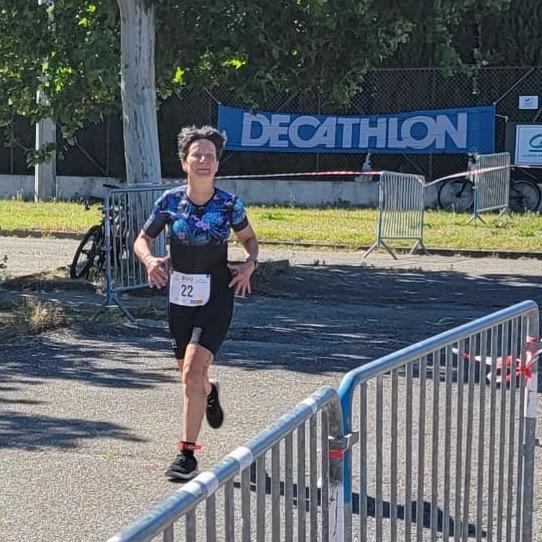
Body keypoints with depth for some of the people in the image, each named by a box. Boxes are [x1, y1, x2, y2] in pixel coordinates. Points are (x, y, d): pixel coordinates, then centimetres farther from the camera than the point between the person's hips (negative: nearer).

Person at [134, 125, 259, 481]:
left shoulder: (230, 204, -7)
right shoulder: (170, 201, -4)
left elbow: (250, 239, 10)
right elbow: (142, 239, 6)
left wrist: (249, 264, -10)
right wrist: (150, 259, -16)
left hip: (217, 298, -3)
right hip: (180, 297, 3)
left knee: (192, 371, -17)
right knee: (189, 372, 17)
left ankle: (187, 453, -10)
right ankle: (210, 392, 55)